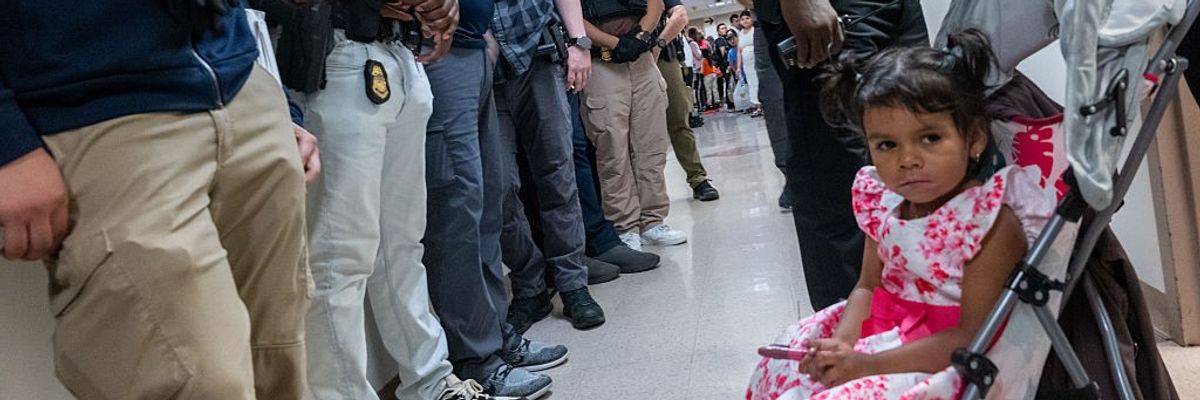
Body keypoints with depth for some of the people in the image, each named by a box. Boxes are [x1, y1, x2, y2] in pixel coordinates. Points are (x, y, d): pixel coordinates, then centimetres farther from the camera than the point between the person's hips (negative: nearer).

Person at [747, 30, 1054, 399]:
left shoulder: (991, 222, -20)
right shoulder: (883, 203, 0)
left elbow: (973, 337, -21)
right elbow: (868, 287, 9)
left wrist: (866, 364, -26)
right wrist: (843, 341, -13)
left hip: (943, 364, -7)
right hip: (883, 327, 7)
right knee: (786, 367, 8)